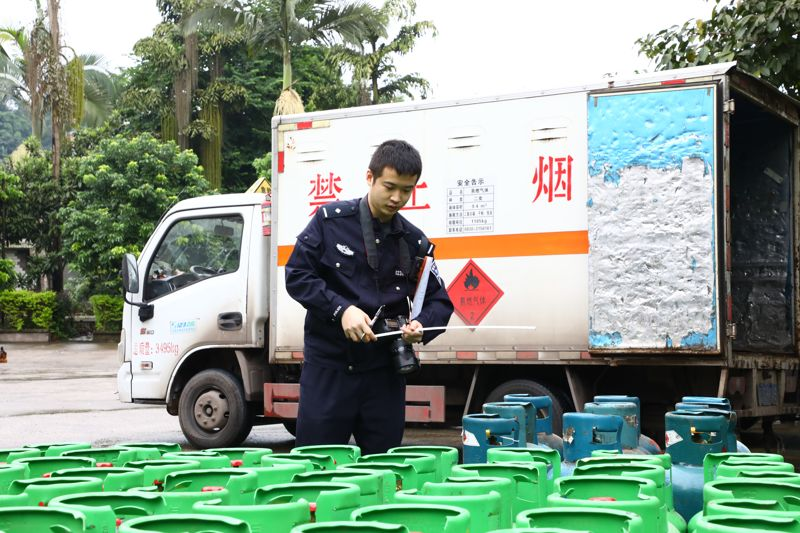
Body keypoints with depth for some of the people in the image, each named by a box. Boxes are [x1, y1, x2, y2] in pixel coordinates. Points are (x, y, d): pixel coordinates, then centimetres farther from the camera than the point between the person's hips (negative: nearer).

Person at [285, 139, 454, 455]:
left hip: (384, 372, 3)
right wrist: (341, 309, -17)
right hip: (328, 366, -3)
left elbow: (439, 303, 10)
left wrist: (420, 326, -13)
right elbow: (297, 275, -4)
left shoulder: (414, 243, 7)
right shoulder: (331, 220, -2)